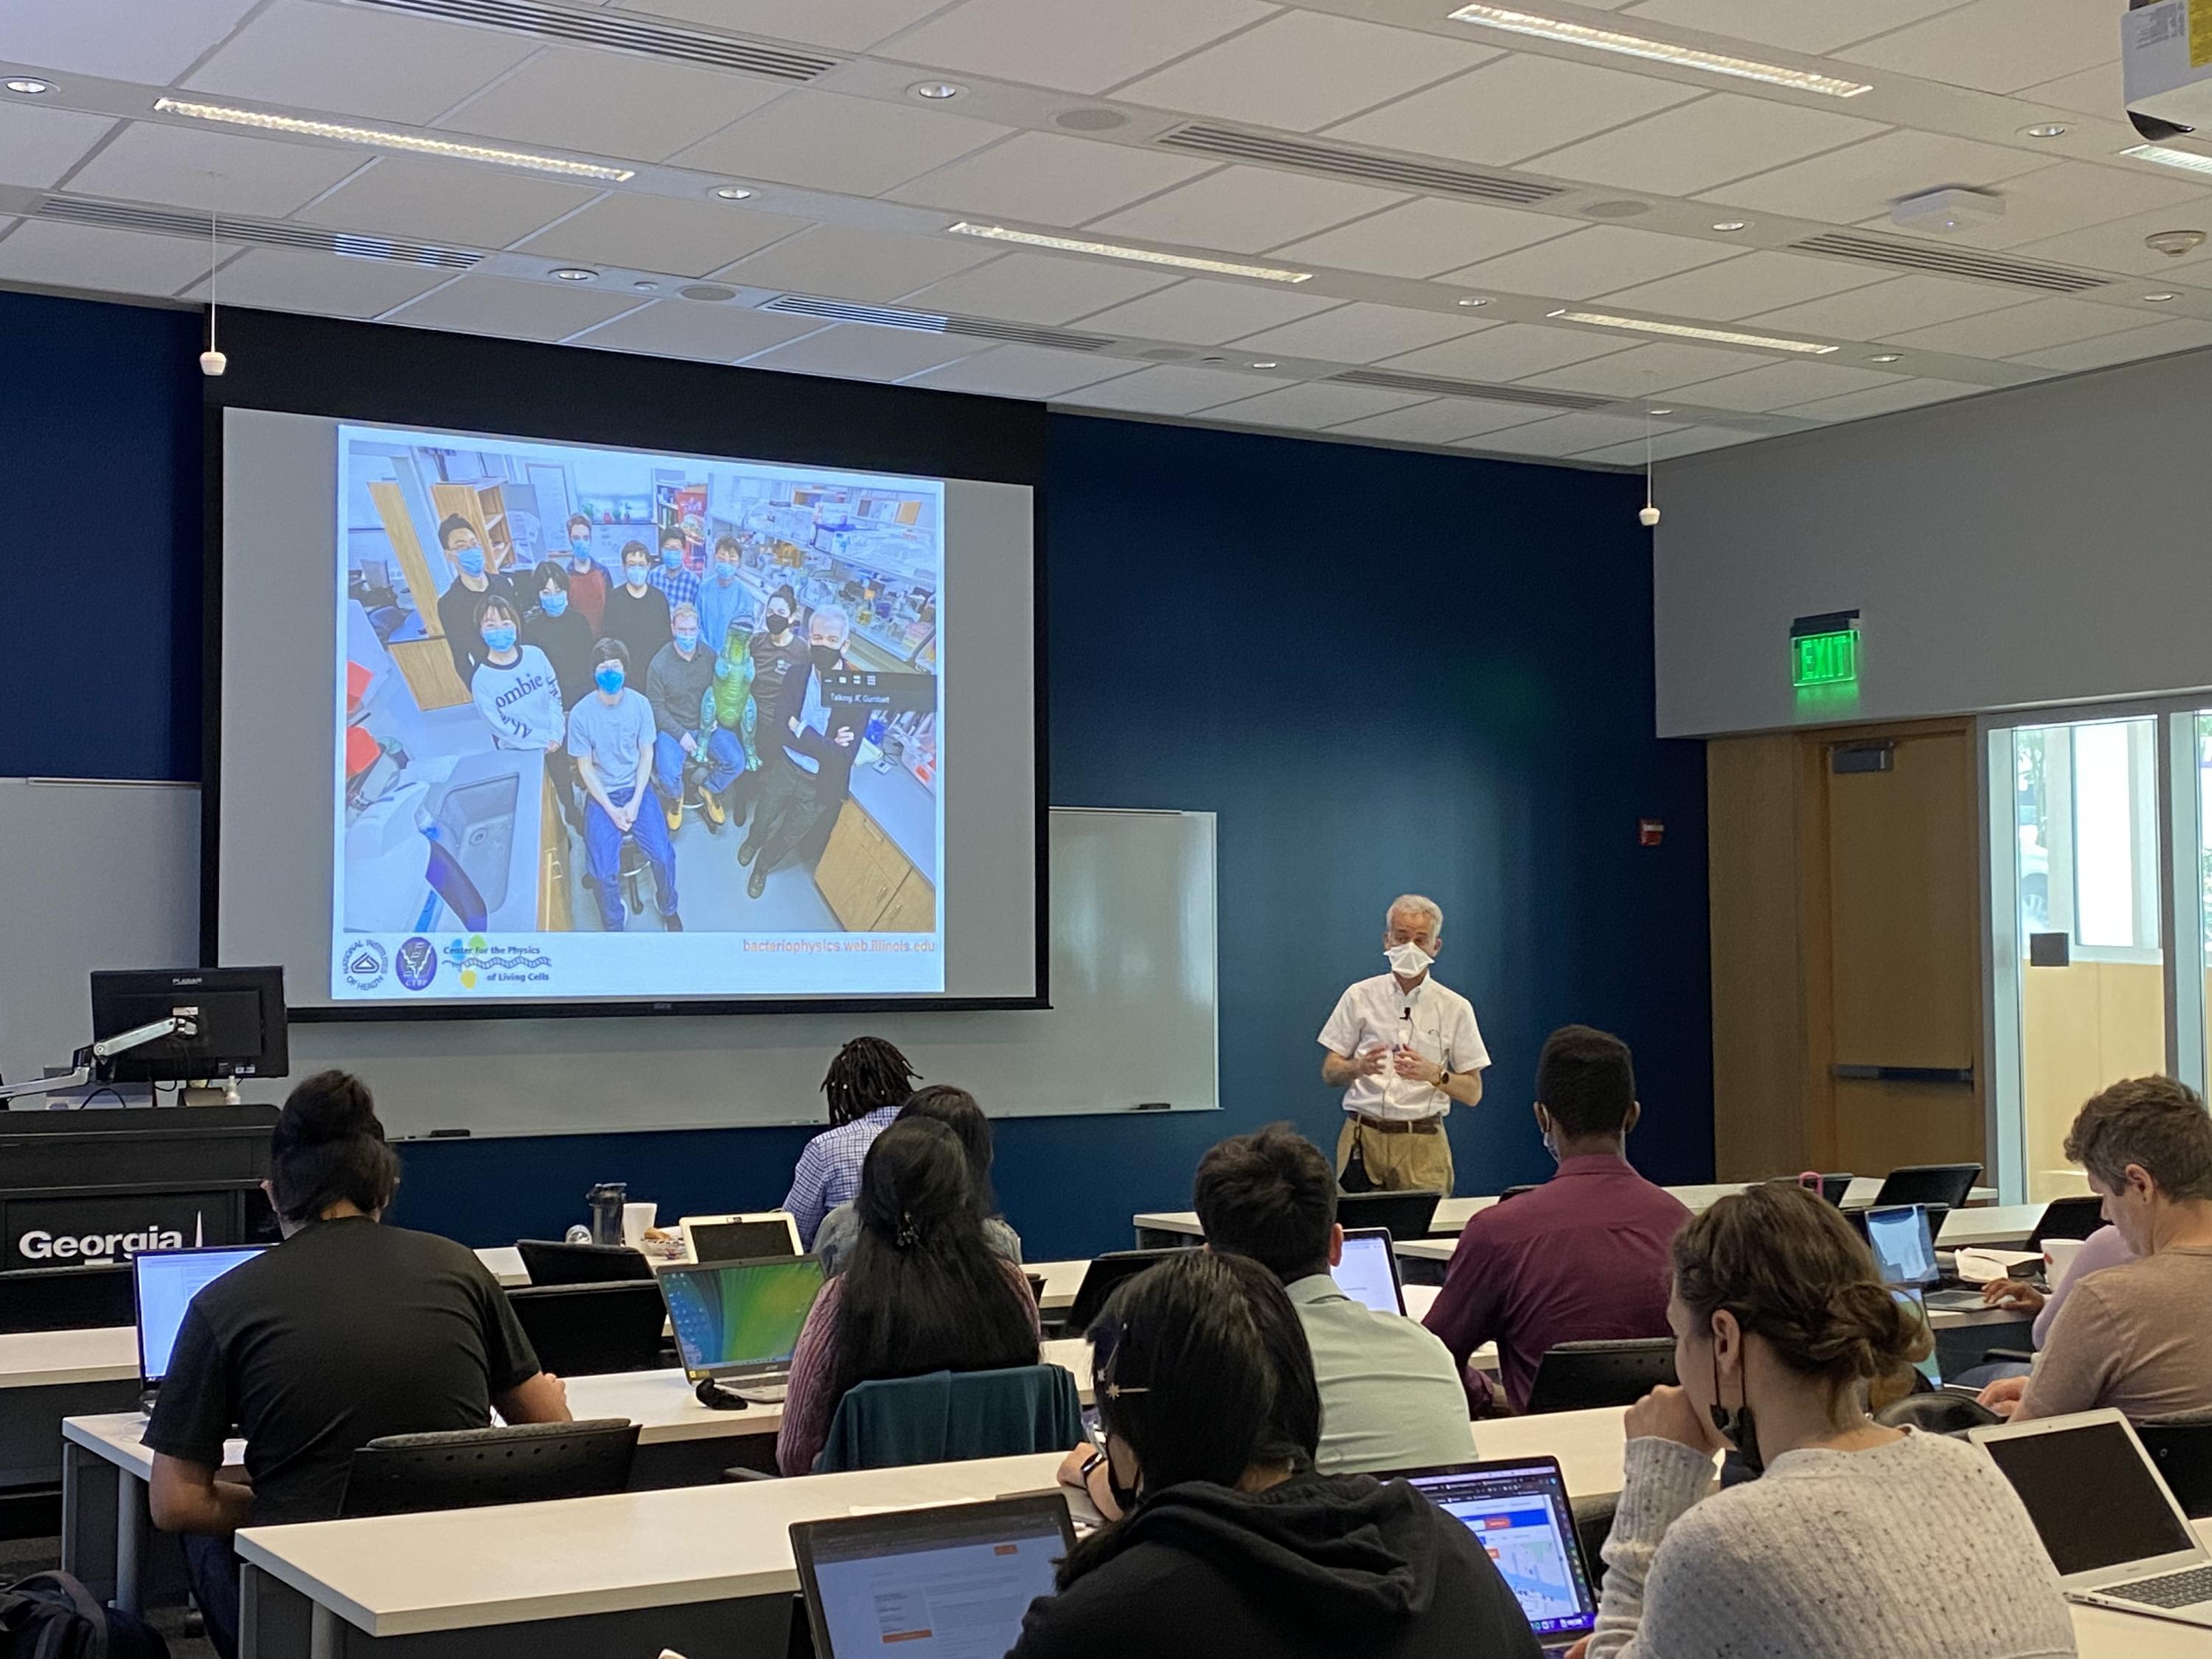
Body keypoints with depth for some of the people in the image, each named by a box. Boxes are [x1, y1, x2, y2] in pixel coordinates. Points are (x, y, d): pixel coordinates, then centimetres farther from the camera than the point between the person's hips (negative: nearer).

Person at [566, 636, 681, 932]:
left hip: (636, 788, 2)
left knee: (662, 855, -12)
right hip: (601, 794, -2)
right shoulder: (581, 714, -15)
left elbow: (646, 755, -1)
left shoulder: (640, 705, -9)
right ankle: (614, 926, 12)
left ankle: (668, 907, 19)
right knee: (603, 871, -15)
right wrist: (611, 810, -12)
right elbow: (585, 767, -7)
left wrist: (635, 802, -10)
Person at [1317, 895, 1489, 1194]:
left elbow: (1473, 1093, 5)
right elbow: (1329, 1073, 8)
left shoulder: (1455, 1008, 6)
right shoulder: (1359, 996, 8)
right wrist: (1359, 1066, -14)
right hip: (1363, 1138, 0)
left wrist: (1434, 1074, -14)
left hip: (1424, 1145, 0)